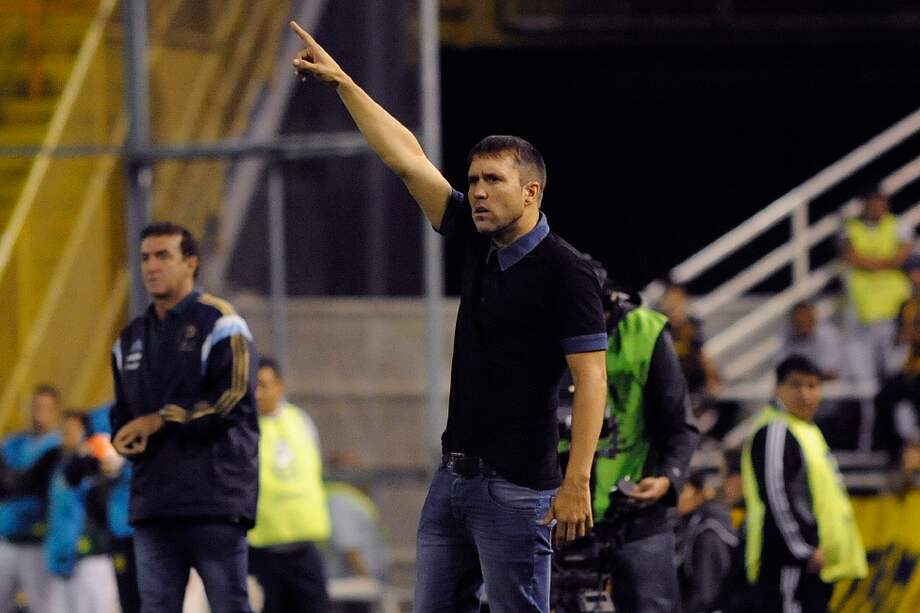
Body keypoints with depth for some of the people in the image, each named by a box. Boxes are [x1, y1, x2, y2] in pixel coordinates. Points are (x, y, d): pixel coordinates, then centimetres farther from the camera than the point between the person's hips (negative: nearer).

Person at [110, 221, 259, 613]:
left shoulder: (219, 324, -1)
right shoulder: (131, 339, 20)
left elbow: (230, 401, -11)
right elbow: (123, 414, 23)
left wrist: (158, 422, -9)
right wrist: (127, 439, -2)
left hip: (215, 501, -6)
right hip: (152, 500, 6)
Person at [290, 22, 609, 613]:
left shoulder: (565, 272, -10)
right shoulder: (479, 244, 11)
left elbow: (591, 381, -14)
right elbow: (408, 159, 15)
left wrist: (576, 484, -21)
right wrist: (342, 83, 16)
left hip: (517, 485, -8)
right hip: (454, 475, 8)